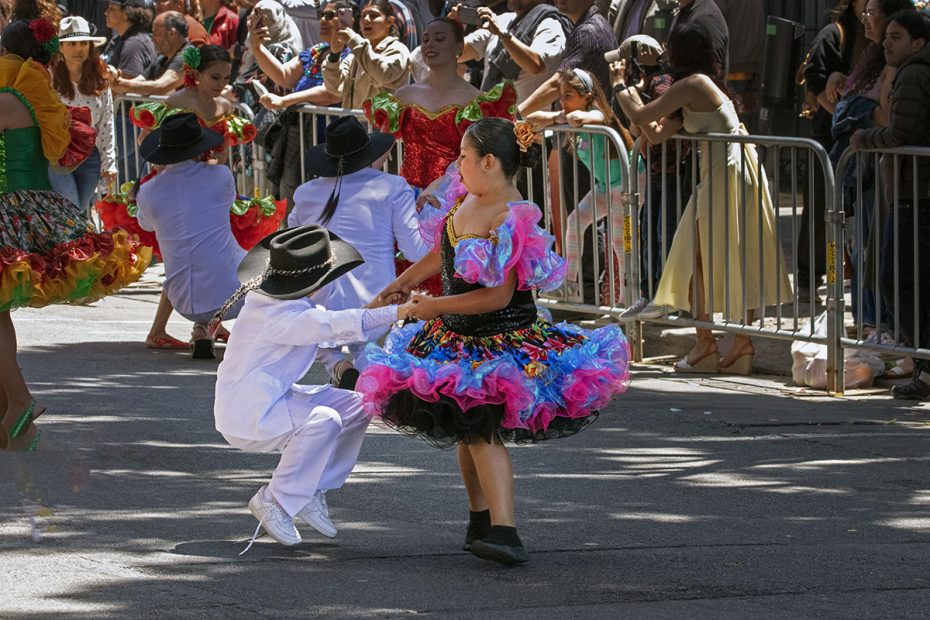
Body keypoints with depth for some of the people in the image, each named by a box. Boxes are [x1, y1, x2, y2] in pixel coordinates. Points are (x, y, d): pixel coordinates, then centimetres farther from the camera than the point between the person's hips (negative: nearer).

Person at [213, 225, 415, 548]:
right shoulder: (279, 316, -25)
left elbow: (326, 328, 17)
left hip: (272, 398, 11)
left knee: (355, 408, 7)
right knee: (322, 421, -33)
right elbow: (334, 326, -35)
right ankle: (276, 501, -18)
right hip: (248, 414, -11)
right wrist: (395, 312, -36)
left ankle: (312, 491, 10)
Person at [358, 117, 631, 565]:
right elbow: (442, 255, 21)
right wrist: (400, 285, 25)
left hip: (500, 340, -9)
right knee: (465, 429, 15)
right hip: (458, 338, 9)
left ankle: (504, 533, -26)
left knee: (481, 429, -19)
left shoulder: (510, 222, -24)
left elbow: (497, 297, -25)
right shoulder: (464, 199, 4)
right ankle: (481, 520, 28)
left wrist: (434, 306, -18)